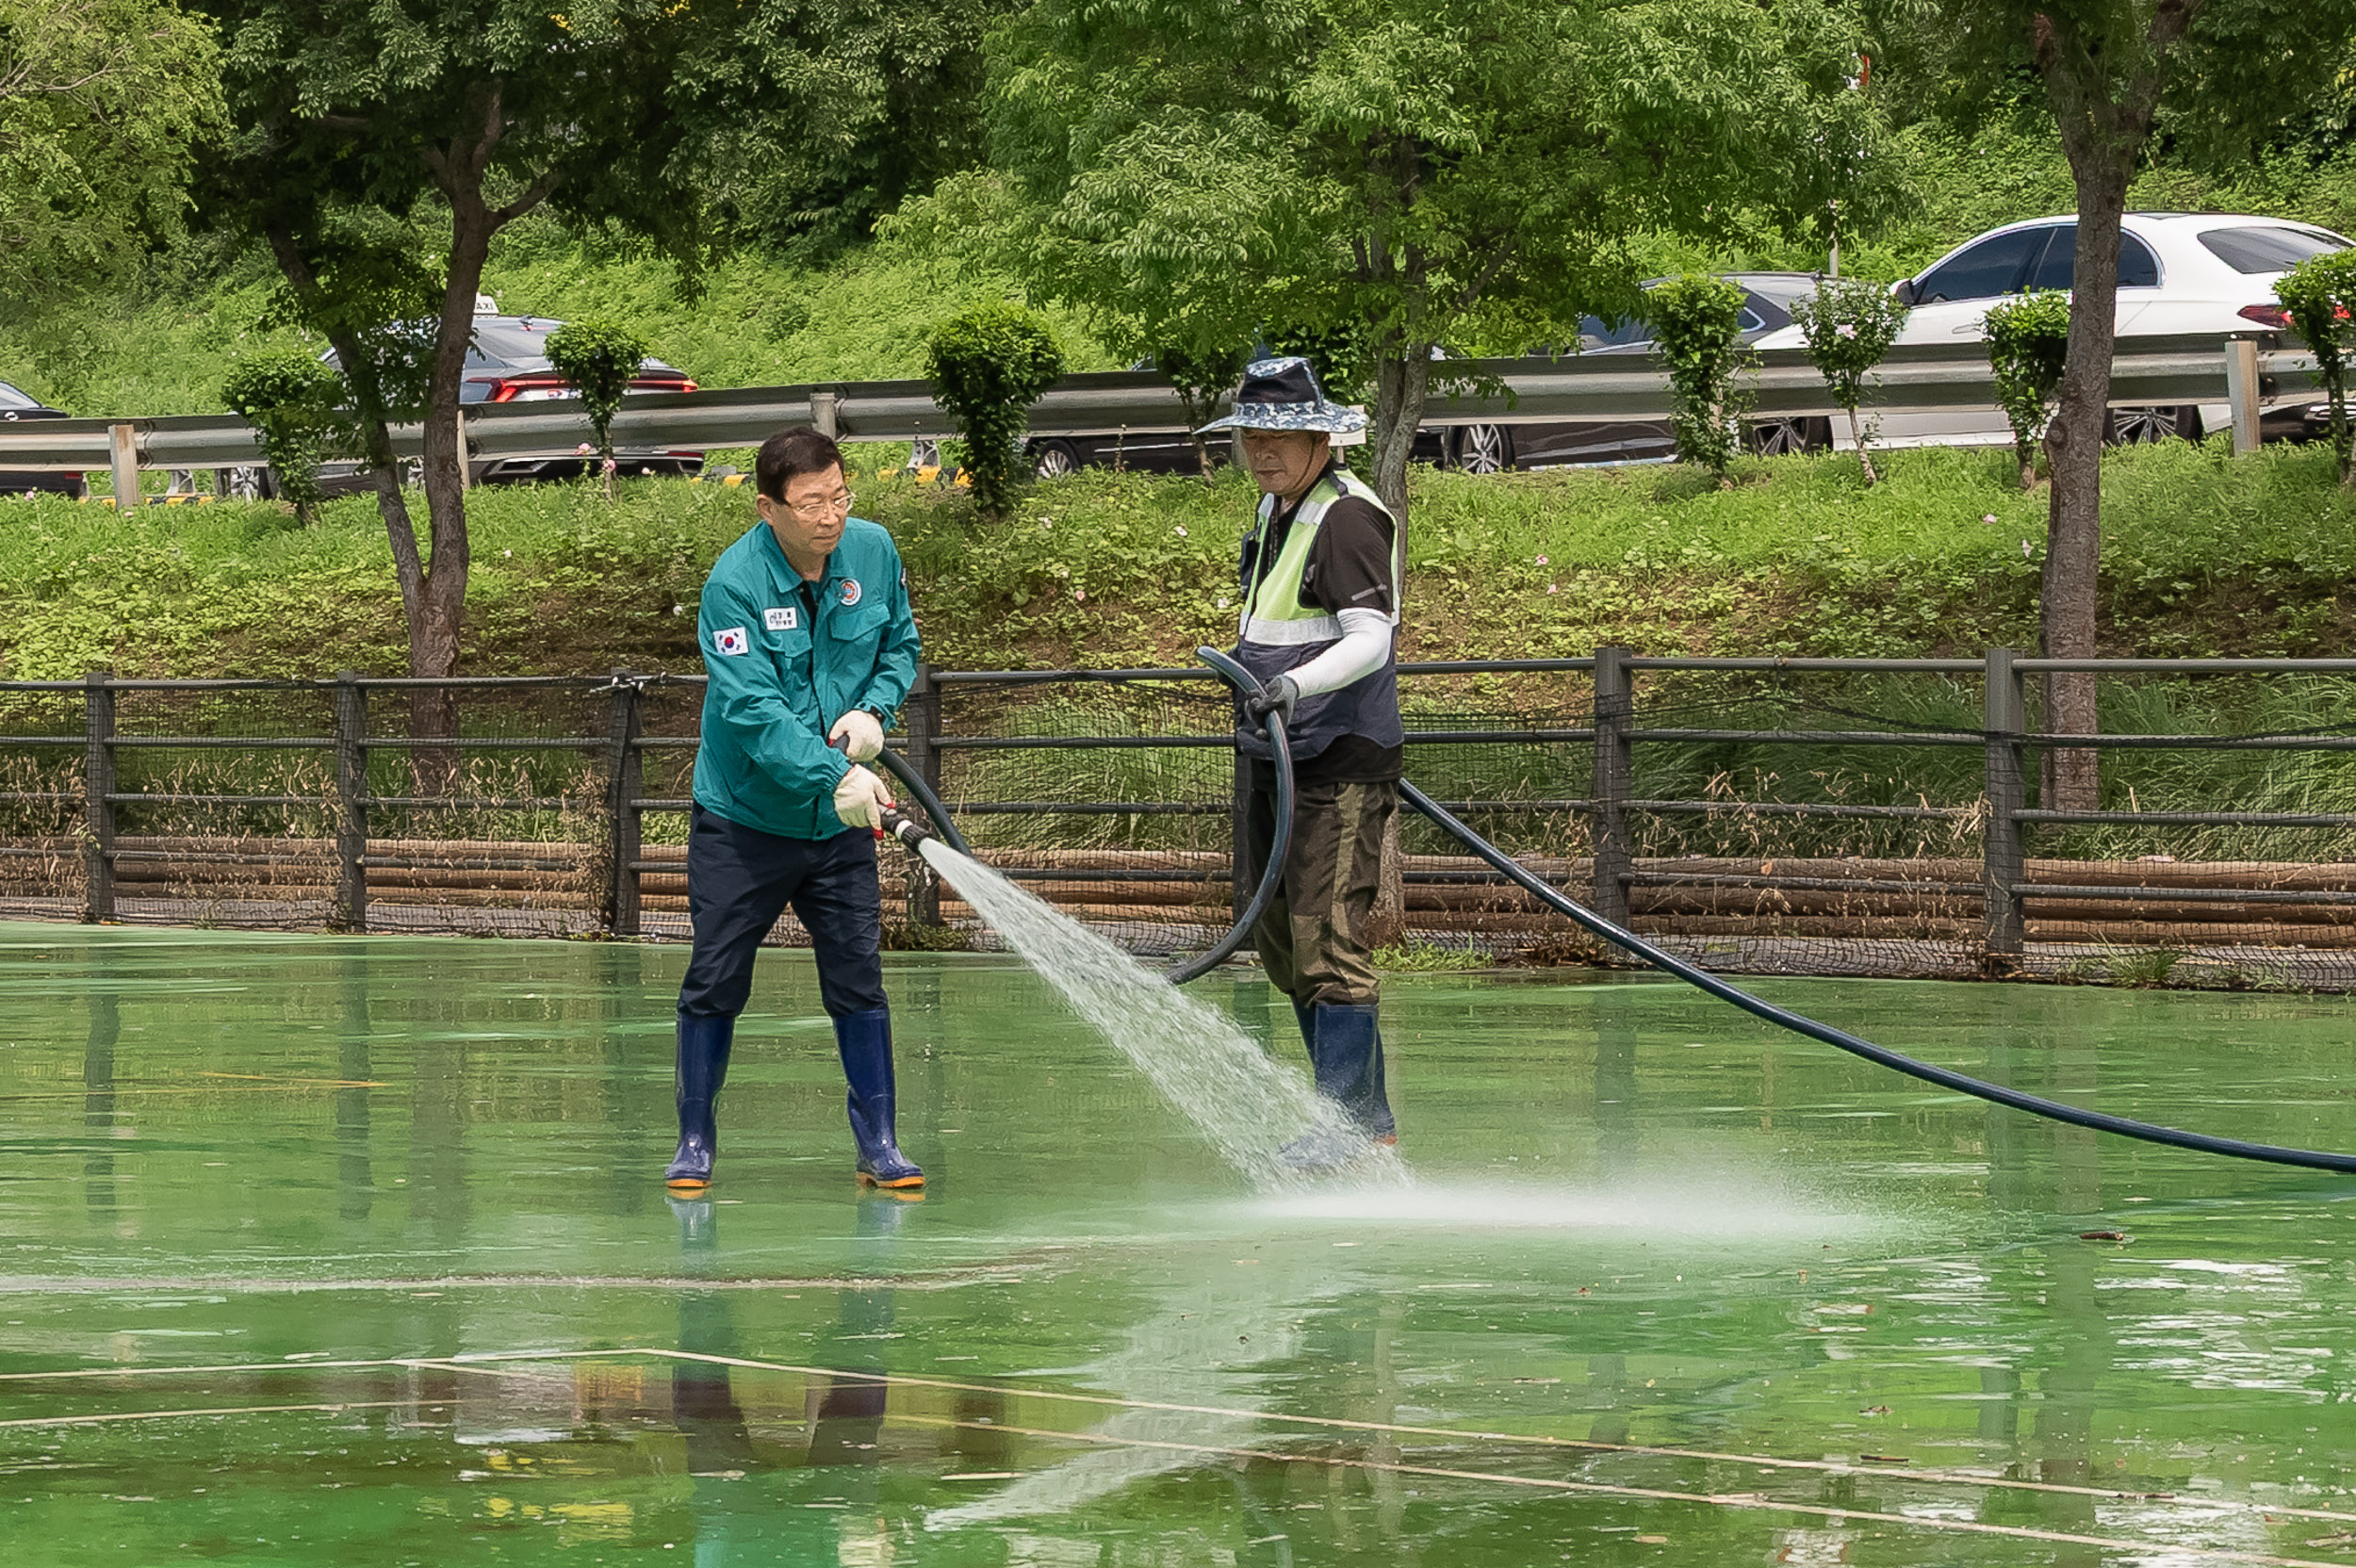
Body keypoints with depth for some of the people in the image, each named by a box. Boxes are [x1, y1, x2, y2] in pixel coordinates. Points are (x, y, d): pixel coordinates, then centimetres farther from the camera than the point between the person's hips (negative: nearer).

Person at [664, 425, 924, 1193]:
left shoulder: (873, 551, -5)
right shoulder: (734, 583, -20)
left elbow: (900, 644, 12)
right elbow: (753, 708, -27)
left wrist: (874, 709, -8)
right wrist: (833, 775, -36)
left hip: (839, 822, 3)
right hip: (741, 819, -3)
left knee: (858, 981, 2)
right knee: (714, 985, 3)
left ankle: (878, 1142, 11)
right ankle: (695, 1141, 17)